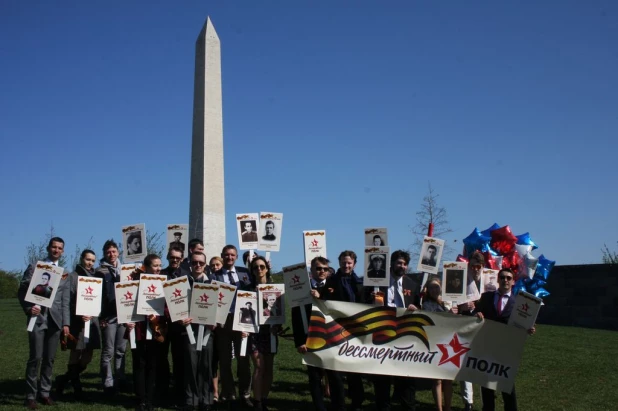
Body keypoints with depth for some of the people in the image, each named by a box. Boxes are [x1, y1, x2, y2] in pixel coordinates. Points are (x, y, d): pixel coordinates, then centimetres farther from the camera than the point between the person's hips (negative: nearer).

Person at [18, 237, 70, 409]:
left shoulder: (64, 274, 13)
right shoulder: (34, 268, 6)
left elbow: (65, 301, 9)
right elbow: (22, 291, 2)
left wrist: (66, 323, 1)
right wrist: (28, 309, -13)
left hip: (55, 320, 3)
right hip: (38, 318, -3)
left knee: (49, 359, 5)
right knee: (35, 358, -6)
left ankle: (44, 392, 15)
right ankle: (31, 395, 2)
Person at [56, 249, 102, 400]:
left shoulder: (95, 278, 17)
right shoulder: (72, 277, -1)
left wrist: (93, 314, 1)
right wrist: (78, 315, -21)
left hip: (93, 320, 6)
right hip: (77, 322, -6)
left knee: (87, 357, 8)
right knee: (75, 355, 0)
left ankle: (64, 380, 26)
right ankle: (76, 385, 14)